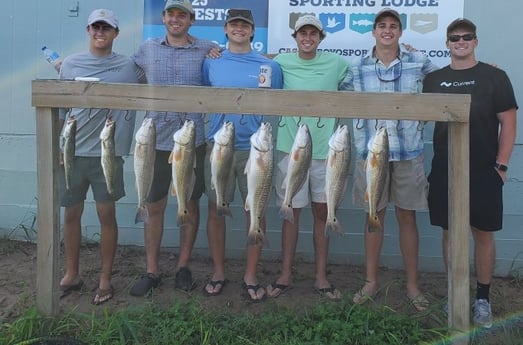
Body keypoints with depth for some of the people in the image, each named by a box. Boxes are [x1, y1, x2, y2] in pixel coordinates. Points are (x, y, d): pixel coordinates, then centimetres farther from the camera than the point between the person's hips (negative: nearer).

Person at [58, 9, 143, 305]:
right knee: (72, 213, 10)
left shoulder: (128, 66, 1)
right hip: (73, 151, 2)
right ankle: (72, 274, 27)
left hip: (108, 152, -2)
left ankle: (106, 278, 17)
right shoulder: (70, 64, 6)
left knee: (106, 214, 2)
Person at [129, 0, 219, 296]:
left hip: (194, 140, -1)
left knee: (191, 204, 9)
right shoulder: (147, 49, 8)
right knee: (154, 206, 6)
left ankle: (184, 267, 24)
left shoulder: (208, 50, 2)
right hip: (156, 139, 1)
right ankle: (152, 271, 19)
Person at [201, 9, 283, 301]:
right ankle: (219, 273, 22)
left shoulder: (269, 66, 4)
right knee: (216, 210, 6)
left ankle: (251, 276, 17)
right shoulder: (211, 63, 8)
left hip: (254, 148, -1)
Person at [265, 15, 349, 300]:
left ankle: (321, 277, 20)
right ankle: (285, 275, 19)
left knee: (322, 213, 8)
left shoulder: (336, 63, 3)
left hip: (325, 150, 1)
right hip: (291, 150, -1)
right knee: (291, 212, 6)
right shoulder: (281, 62, 1)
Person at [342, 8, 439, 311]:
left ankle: (412, 285, 21)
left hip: (409, 152, 0)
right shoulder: (358, 68, 4)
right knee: (374, 217, 10)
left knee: (407, 218, 8)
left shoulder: (419, 62, 3)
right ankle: (371, 282, 23)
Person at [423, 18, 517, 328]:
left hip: (484, 171, -2)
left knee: (483, 234, 6)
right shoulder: (434, 80, 8)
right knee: (451, 232, 9)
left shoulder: (494, 77, 0)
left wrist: (501, 165, -7)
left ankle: (483, 298, 20)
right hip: (445, 171, 2)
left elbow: (508, 123, -2)